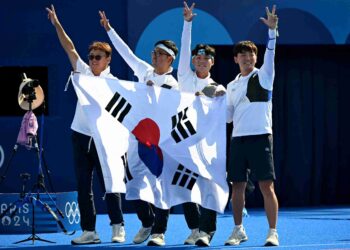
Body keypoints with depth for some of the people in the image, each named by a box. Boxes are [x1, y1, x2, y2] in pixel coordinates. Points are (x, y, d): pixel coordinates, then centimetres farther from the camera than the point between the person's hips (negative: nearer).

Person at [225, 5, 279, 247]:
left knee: (267, 186, -8)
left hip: (260, 136, -5)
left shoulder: (263, 75, 4)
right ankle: (239, 231, 16)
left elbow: (270, 54, -13)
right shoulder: (232, 86, 17)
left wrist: (272, 30, -27)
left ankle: (273, 233, -5)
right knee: (237, 186, 5)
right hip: (238, 139, 5)